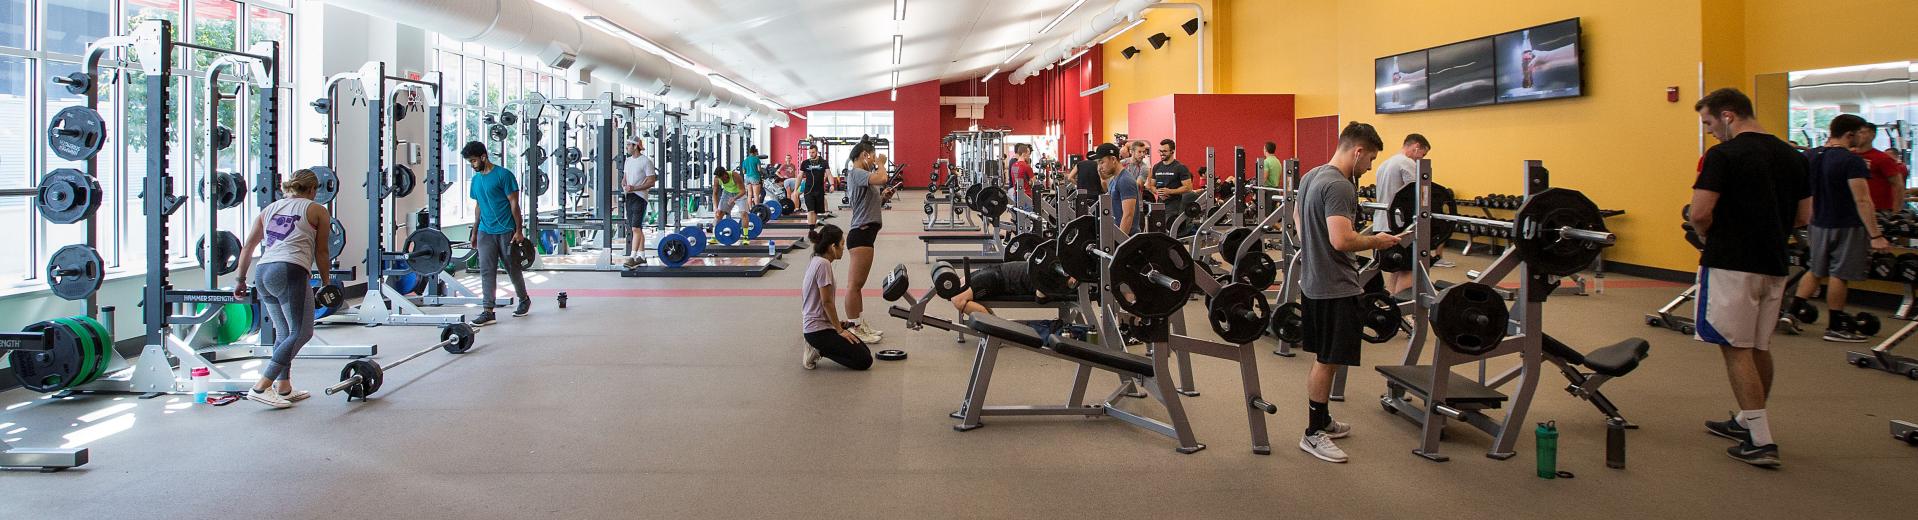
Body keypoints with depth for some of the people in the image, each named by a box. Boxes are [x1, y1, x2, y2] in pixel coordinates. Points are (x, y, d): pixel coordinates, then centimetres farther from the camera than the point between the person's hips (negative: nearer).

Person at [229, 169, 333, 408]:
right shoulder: (318, 210, 11)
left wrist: (240, 279, 26)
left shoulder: (270, 208, 25)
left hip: (263, 273, 7)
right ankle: (261, 388, -14)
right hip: (290, 272, -7)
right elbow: (320, 253, 9)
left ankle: (284, 388, 16)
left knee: (284, 332, 16)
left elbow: (248, 247, 21)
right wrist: (326, 282, 18)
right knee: (301, 332, -6)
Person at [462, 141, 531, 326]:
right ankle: (488, 311, 0)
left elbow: (514, 203, -10)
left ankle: (524, 300, 28)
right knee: (487, 272, -1)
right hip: (485, 232, 5)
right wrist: (474, 233, 18)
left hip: (506, 231, -5)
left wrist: (519, 231, -12)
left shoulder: (503, 175, -10)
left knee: (513, 269, 8)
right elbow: (478, 206, 18)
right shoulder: (476, 179, 11)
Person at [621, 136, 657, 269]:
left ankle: (633, 257, -19)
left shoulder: (646, 161, -8)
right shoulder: (628, 160, 15)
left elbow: (651, 182, -12)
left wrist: (634, 188, -20)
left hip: (639, 197, -8)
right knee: (638, 228, 12)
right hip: (629, 197, 8)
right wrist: (624, 185, -2)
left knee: (636, 228, -14)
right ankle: (642, 257, 17)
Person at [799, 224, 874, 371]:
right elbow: (827, 302, -19)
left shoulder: (816, 261, 11)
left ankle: (817, 349, 8)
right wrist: (840, 330, -11)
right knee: (864, 360, -11)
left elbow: (803, 295, 18)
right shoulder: (823, 264, -19)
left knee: (864, 351, 12)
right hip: (819, 329, -10)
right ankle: (820, 351, -6)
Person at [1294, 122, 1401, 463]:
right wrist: (1375, 241, -14)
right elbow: (1341, 240, -30)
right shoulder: (1339, 186, -21)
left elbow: (1298, 219, 25)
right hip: (1335, 287, -10)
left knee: (1323, 359, 18)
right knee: (1328, 361, -3)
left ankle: (1322, 421, 29)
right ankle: (1313, 434, 4)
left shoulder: (1311, 177, 10)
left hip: (1313, 281, 10)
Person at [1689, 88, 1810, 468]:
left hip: (1731, 265, -8)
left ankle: (1760, 441, -5)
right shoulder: (1793, 157, 11)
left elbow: (1700, 213, -18)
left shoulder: (1723, 155, -13)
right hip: (1774, 265, 8)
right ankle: (1748, 422, 31)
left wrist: (1709, 236, 1)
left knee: (1736, 349, -3)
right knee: (1759, 348, 18)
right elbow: (1802, 218, 14)